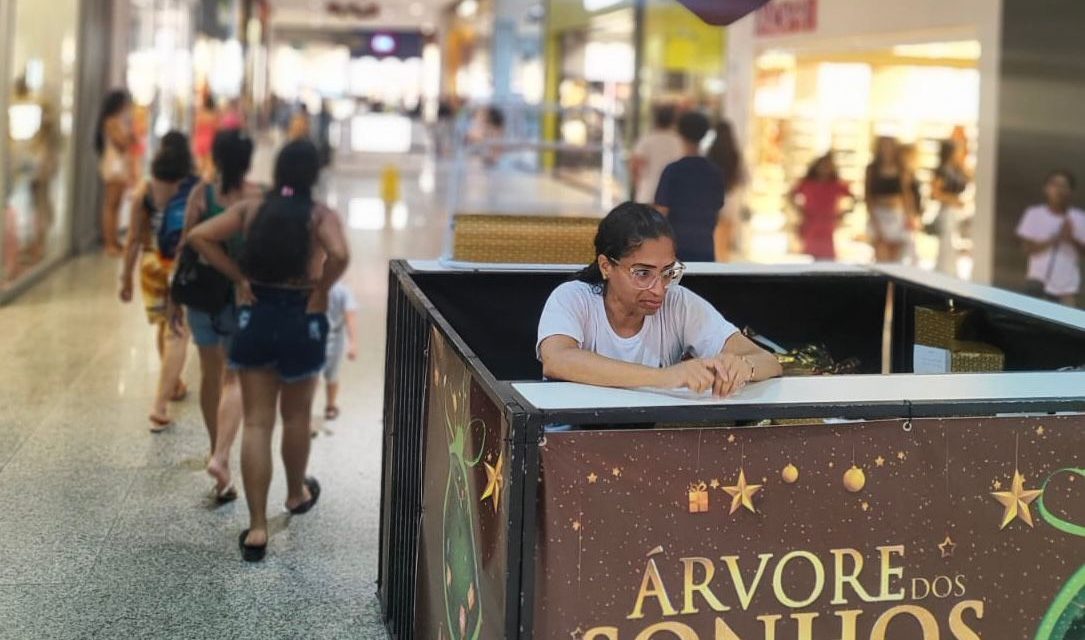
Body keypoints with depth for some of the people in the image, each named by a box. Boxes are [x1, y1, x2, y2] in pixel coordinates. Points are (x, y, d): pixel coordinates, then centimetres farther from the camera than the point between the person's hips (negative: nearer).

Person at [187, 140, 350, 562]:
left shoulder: (251, 209, 3)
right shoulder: (321, 216, -7)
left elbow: (199, 236, -6)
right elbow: (339, 255, -27)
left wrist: (239, 277, -2)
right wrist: (321, 290, -11)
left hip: (255, 317, 2)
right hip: (302, 320, -2)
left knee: (257, 423, 4)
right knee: (296, 415, 20)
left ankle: (256, 528, 1)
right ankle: (296, 494, 43)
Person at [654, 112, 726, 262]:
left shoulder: (673, 170, -7)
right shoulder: (715, 172, 6)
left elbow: (662, 212, -8)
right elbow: (716, 214, 13)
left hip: (676, 245, -3)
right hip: (705, 247, 3)